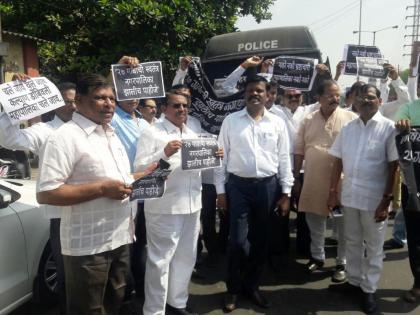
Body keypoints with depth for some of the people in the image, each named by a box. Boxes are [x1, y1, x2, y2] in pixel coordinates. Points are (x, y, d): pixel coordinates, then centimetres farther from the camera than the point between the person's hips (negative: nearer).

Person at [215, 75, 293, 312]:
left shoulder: (278, 123, 4)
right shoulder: (230, 121, 1)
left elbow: (284, 159, 6)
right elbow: (222, 157, 2)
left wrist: (286, 193, 2)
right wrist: (220, 191, -1)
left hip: (268, 186, 2)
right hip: (238, 186, -1)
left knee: (260, 240, 12)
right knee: (238, 240, -2)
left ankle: (252, 286, 31)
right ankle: (234, 288, 22)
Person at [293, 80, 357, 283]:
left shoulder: (351, 118, -3)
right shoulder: (308, 120, 5)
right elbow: (299, 151, 6)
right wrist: (296, 178, 5)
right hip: (313, 180, 3)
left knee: (343, 223, 7)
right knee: (314, 220, 15)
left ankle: (342, 263, 24)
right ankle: (317, 256, 34)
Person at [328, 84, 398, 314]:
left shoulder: (389, 128, -7)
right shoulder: (348, 128, 6)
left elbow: (394, 166, -9)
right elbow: (338, 162, 8)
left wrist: (386, 200, -12)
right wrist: (332, 191, 5)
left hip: (374, 198, -4)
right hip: (349, 195, 4)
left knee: (373, 247, 10)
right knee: (352, 242, 17)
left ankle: (369, 289, 25)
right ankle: (354, 281, 33)